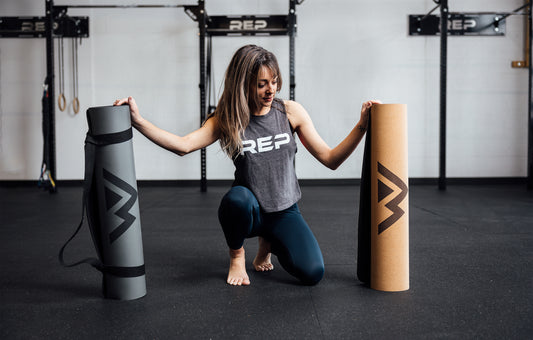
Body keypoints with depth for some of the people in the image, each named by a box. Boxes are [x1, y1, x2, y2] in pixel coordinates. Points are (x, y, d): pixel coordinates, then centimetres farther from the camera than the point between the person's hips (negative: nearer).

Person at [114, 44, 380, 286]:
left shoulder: (290, 112, -4)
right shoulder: (226, 120, -6)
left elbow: (330, 159, -4)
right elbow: (183, 145, -22)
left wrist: (362, 126, -17)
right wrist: (138, 121, -33)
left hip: (285, 211, 2)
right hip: (248, 212, -2)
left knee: (312, 273, -18)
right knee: (237, 197, -38)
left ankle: (268, 244, 17)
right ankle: (236, 254, -3)